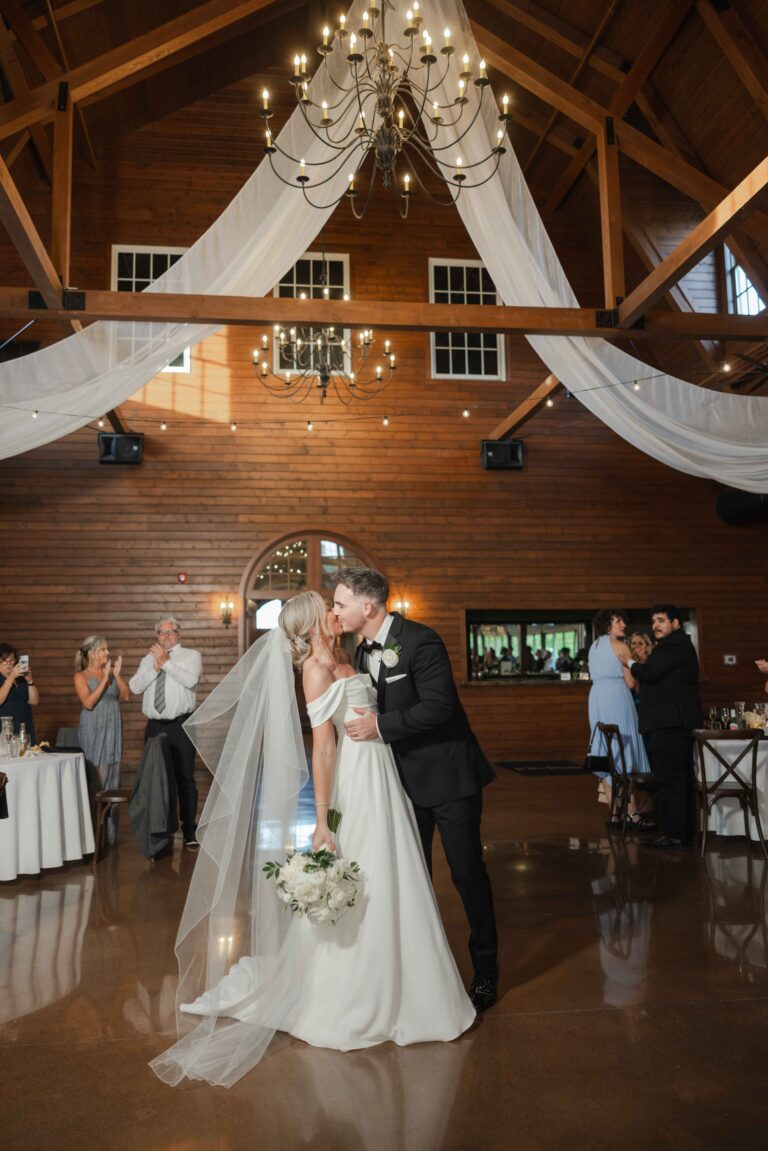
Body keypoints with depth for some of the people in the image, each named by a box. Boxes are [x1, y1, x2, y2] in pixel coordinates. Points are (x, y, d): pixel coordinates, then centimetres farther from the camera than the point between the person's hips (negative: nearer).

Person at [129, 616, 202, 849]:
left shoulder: (191, 655, 3)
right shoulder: (148, 659, 14)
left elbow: (190, 680, -16)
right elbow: (135, 687, 1)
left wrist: (166, 662, -15)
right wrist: (155, 667, -10)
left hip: (181, 726, -4)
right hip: (154, 727, 4)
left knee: (185, 778, -1)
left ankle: (190, 832, 7)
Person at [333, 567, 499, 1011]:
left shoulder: (420, 640, -20)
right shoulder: (365, 650, 6)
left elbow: (439, 705, -26)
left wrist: (380, 726, -25)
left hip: (448, 774, -7)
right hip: (407, 777, 8)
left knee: (467, 871, 4)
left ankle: (486, 970, 22)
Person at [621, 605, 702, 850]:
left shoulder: (672, 644, -13)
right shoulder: (681, 644, 21)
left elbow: (649, 673, -20)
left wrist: (630, 663, -3)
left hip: (669, 722, -11)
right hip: (681, 721, 11)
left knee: (668, 778, -8)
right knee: (681, 778, 14)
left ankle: (673, 834, -6)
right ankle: (685, 832, 21)